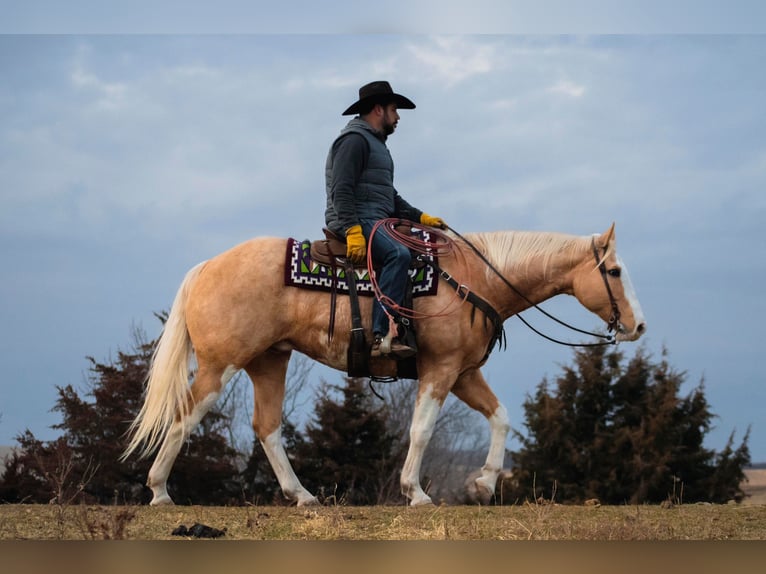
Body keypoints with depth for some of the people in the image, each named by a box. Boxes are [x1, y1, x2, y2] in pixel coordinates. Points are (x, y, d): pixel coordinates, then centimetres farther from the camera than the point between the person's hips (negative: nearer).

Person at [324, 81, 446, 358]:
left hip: (377, 221, 11)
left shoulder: (376, 144, 27)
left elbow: (390, 198, 31)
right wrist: (353, 231, -28)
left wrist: (420, 217, 17)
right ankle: (382, 335, -39)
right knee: (398, 254, -32)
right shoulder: (355, 139, -6)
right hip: (355, 220, -11)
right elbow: (341, 190, -18)